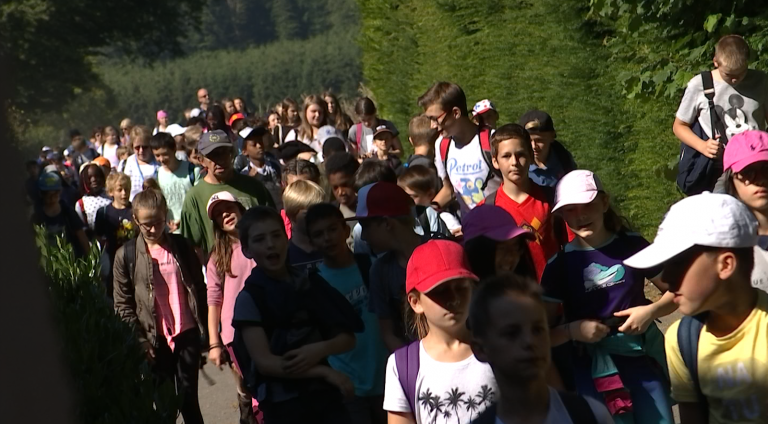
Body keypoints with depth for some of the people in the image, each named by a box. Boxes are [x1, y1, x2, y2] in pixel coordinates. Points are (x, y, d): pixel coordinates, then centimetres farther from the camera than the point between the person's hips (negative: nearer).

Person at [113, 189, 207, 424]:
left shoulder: (181, 245, 2)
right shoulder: (126, 255, -4)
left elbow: (199, 288, 7)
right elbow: (123, 305, -2)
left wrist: (205, 328, 3)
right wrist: (141, 341, -8)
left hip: (187, 334, 1)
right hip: (156, 340, -1)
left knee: (188, 398, 5)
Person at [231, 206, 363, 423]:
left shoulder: (311, 284, 6)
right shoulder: (249, 298, -6)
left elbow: (347, 338, 7)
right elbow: (264, 362, -14)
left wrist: (319, 350, -16)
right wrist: (326, 372, -19)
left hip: (325, 396, 4)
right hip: (284, 406, -4)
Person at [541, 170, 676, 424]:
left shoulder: (632, 245, -2)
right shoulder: (560, 265, -3)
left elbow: (675, 291, 8)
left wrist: (652, 310, -10)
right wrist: (572, 331, -18)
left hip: (644, 359, 1)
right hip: (592, 369, -1)